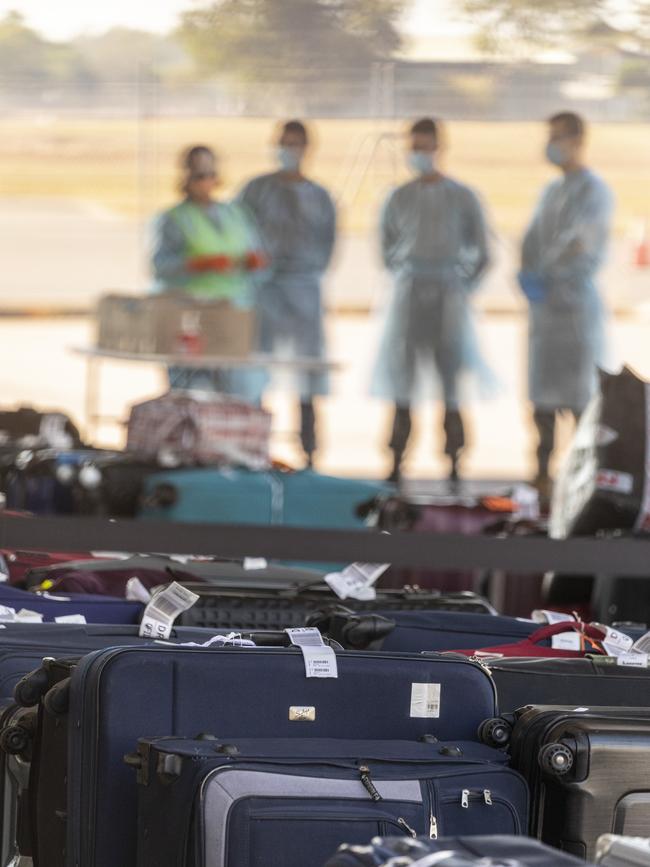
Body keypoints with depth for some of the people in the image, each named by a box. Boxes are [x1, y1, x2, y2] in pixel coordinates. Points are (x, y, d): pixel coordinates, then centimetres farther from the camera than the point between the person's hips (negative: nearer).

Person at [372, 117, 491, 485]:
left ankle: (454, 469, 2)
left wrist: (461, 290, -1)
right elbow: (388, 251, 17)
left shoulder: (463, 198, 3)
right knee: (402, 389, -2)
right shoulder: (400, 199, 9)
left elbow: (481, 256, 6)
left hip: (449, 300, -2)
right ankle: (396, 467, 0)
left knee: (451, 392, -2)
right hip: (409, 298, 2)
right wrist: (407, 279, 6)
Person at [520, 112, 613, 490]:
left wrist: (548, 279, -14)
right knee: (543, 397, 6)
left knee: (581, 397, -8)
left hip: (576, 300, -7)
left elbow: (589, 252, -15)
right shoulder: (552, 192, 18)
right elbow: (533, 243, 14)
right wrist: (529, 275, -5)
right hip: (544, 304, 7)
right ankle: (543, 476, 10)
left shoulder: (594, 190, -6)